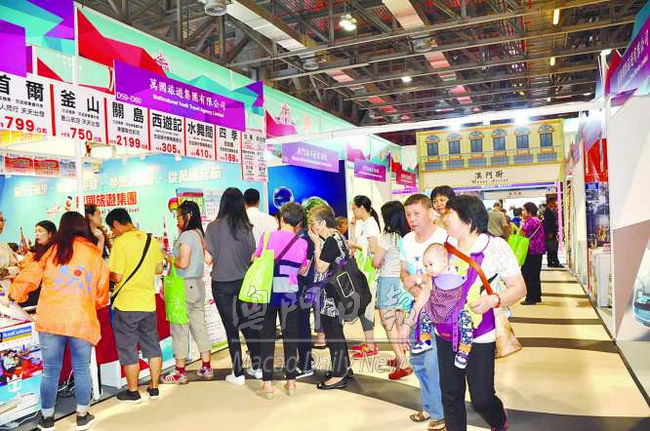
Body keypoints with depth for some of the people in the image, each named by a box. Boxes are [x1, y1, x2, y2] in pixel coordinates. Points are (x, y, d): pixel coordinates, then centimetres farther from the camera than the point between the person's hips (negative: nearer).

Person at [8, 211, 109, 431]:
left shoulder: (50, 250, 2)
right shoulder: (95, 253, 4)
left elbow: (27, 278, 6)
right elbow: (102, 291, 10)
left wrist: (17, 294, 26)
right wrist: (97, 304, 30)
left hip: (50, 320, 0)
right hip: (83, 321, 0)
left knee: (50, 371, 12)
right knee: (82, 370, 13)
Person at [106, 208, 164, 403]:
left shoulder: (120, 242, -14)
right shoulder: (151, 239, 4)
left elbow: (117, 277, -16)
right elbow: (159, 269, 12)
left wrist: (107, 274, 4)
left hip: (126, 305, -5)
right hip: (148, 303, 5)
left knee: (128, 350, 9)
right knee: (152, 346, 15)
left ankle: (132, 391, 21)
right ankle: (154, 388, 24)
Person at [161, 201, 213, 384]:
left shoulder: (186, 235, -16)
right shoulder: (200, 234, 9)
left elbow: (183, 263, -22)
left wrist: (171, 259, -2)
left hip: (184, 286, -8)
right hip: (198, 285, 8)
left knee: (179, 329, 2)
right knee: (199, 326, 14)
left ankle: (180, 372, 11)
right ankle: (206, 367, 22)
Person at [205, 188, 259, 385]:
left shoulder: (213, 226, -10)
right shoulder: (247, 227, -6)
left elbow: (209, 258, -8)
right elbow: (253, 257, -3)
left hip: (221, 284, -2)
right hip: (244, 282, 2)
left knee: (231, 328, 6)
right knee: (248, 325, 16)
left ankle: (238, 374, 13)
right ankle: (257, 367, 24)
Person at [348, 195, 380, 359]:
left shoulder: (370, 223, -11)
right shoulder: (364, 223, 17)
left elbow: (374, 248, -19)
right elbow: (353, 242, 16)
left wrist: (357, 246, -9)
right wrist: (353, 225, 13)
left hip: (368, 272, -9)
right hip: (363, 271, 9)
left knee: (364, 306, -8)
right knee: (364, 306, 12)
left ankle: (370, 345, -3)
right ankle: (369, 342, 20)